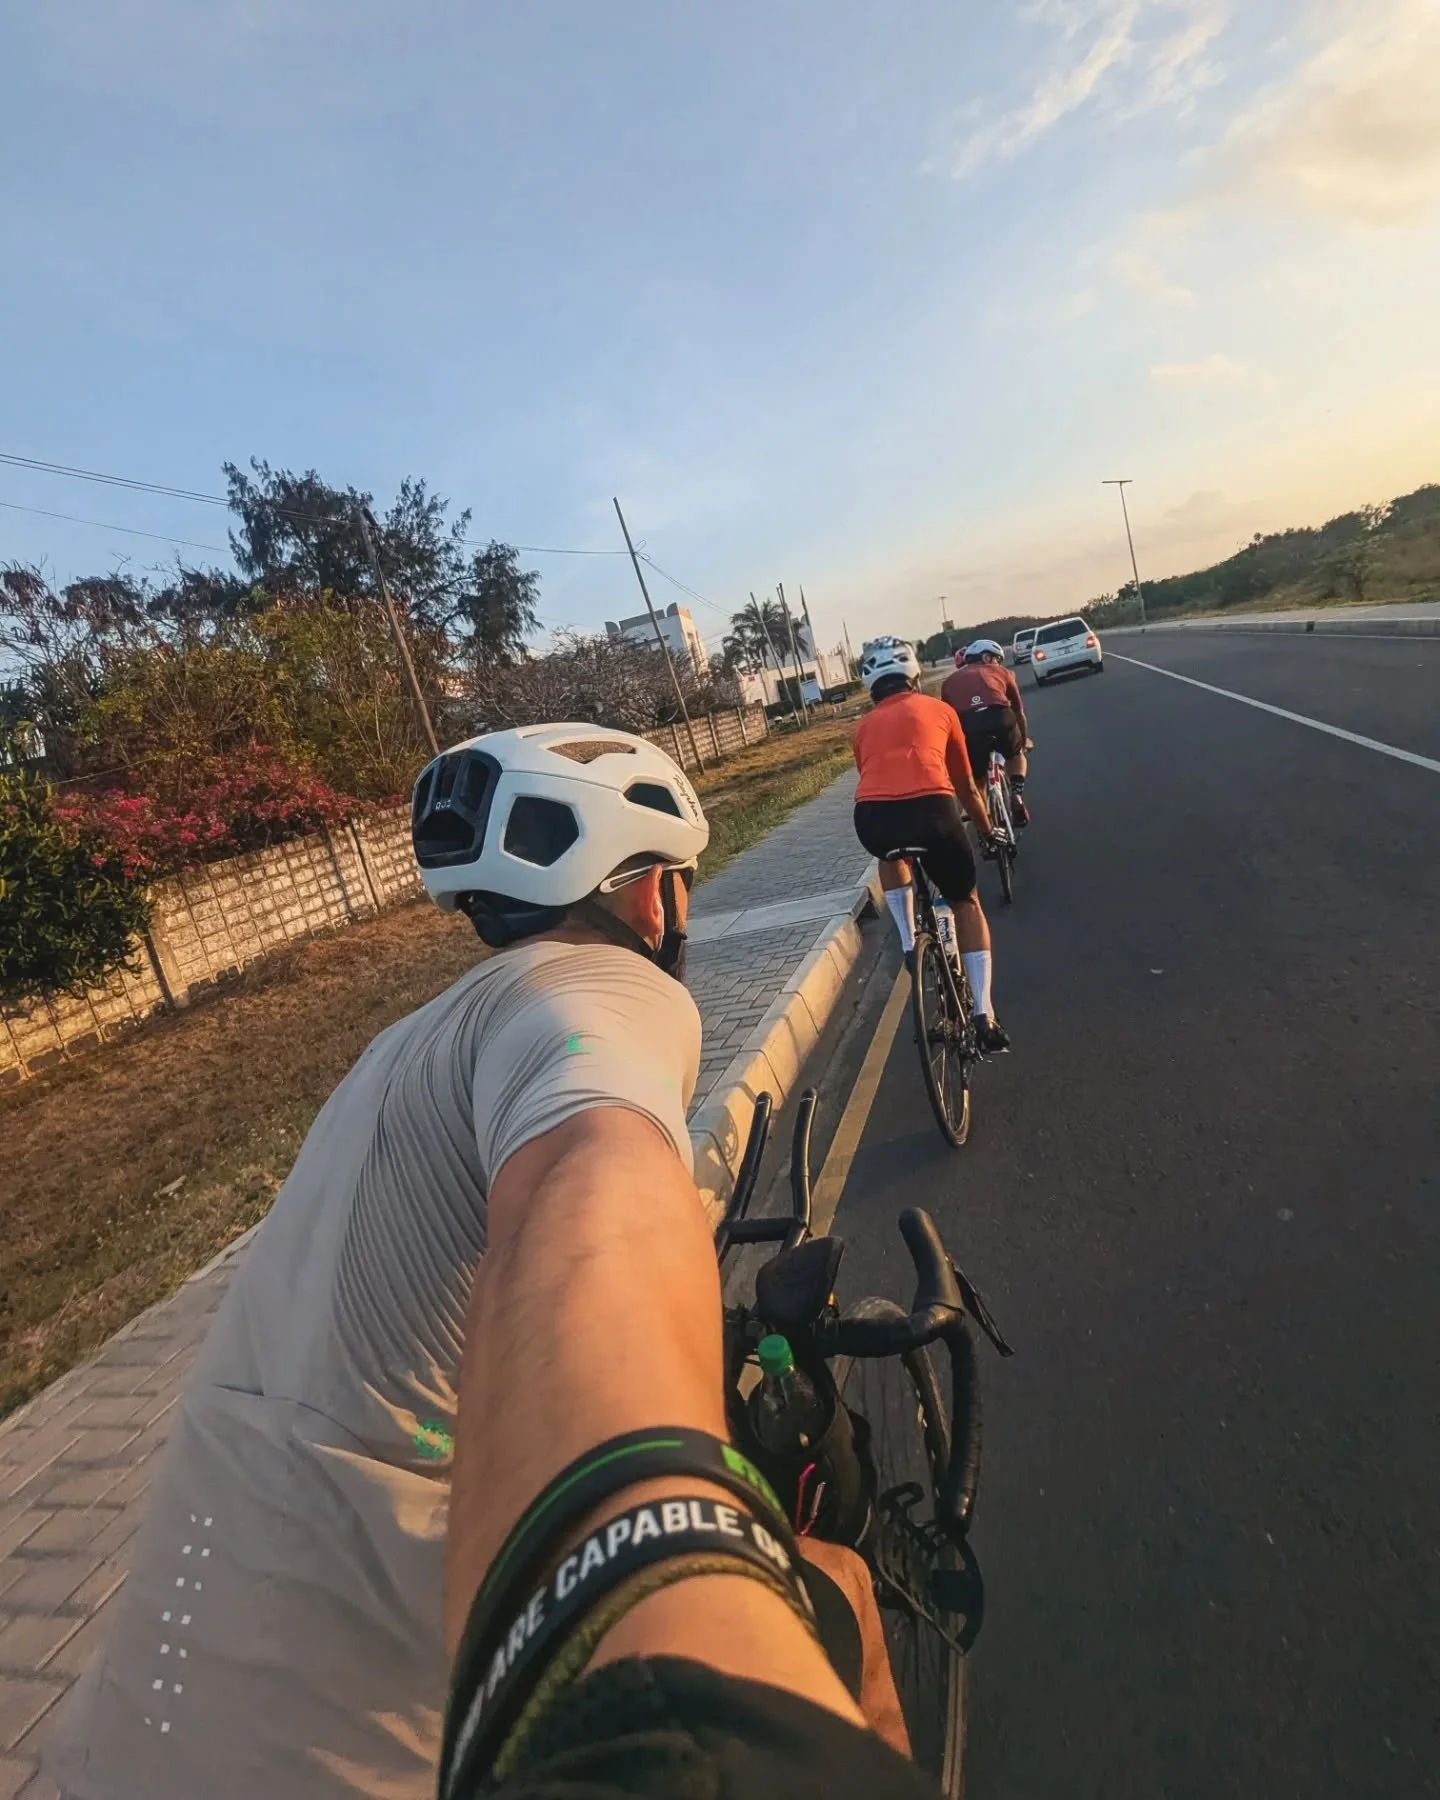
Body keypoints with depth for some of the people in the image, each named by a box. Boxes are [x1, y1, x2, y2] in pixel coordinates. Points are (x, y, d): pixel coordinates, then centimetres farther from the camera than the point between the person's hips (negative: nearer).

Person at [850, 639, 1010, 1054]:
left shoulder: (864, 727, 29)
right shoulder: (938, 709, 25)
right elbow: (966, 787, 34)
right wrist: (987, 830, 51)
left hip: (872, 818, 2)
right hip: (929, 811, -1)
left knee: (892, 857, 40)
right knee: (966, 903, 22)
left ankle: (909, 945, 28)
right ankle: (984, 1016, 16)